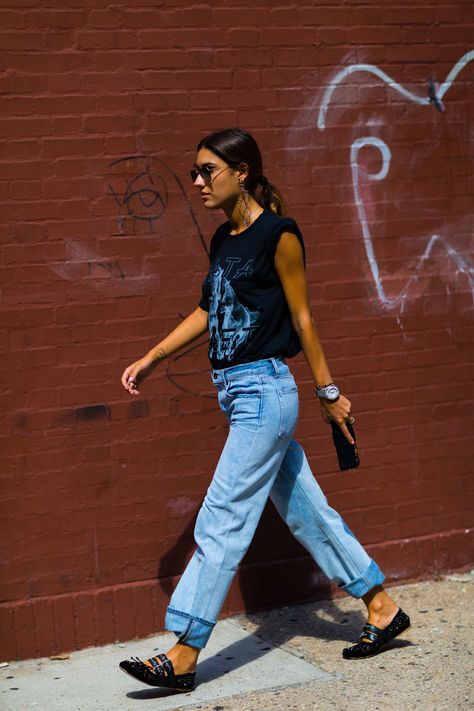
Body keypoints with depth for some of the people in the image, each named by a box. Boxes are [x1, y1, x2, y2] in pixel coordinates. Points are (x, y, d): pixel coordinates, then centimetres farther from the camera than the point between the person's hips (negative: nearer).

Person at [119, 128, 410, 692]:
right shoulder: (223, 240, 11)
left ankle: (182, 658, -3)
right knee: (304, 512, 14)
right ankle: (383, 609, 26)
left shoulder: (278, 234, -11)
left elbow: (301, 316, -8)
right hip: (238, 393, 9)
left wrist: (328, 391, -3)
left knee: (221, 522, -7)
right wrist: (150, 360, 16)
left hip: (264, 392, -9)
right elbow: (207, 311, 20)